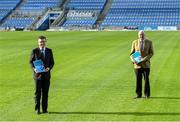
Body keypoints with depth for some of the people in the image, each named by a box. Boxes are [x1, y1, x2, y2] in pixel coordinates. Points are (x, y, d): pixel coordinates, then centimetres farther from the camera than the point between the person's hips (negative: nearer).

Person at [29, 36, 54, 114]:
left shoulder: (49, 51, 6)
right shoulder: (34, 51, 0)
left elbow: (52, 62, 7)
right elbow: (31, 62, 2)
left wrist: (49, 68, -13)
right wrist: (34, 69, -16)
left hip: (46, 74, 2)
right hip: (38, 74, -2)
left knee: (45, 93, 6)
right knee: (37, 93, 2)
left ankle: (44, 109, 13)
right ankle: (37, 109, 9)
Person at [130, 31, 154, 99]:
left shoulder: (149, 42, 2)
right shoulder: (135, 42, 5)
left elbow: (151, 53, 1)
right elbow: (132, 53, 8)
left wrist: (145, 59, -14)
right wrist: (133, 60, -10)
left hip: (146, 64, -1)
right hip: (137, 64, 1)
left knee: (146, 79, -2)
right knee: (138, 80, 3)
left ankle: (147, 94, 7)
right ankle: (138, 94, 11)